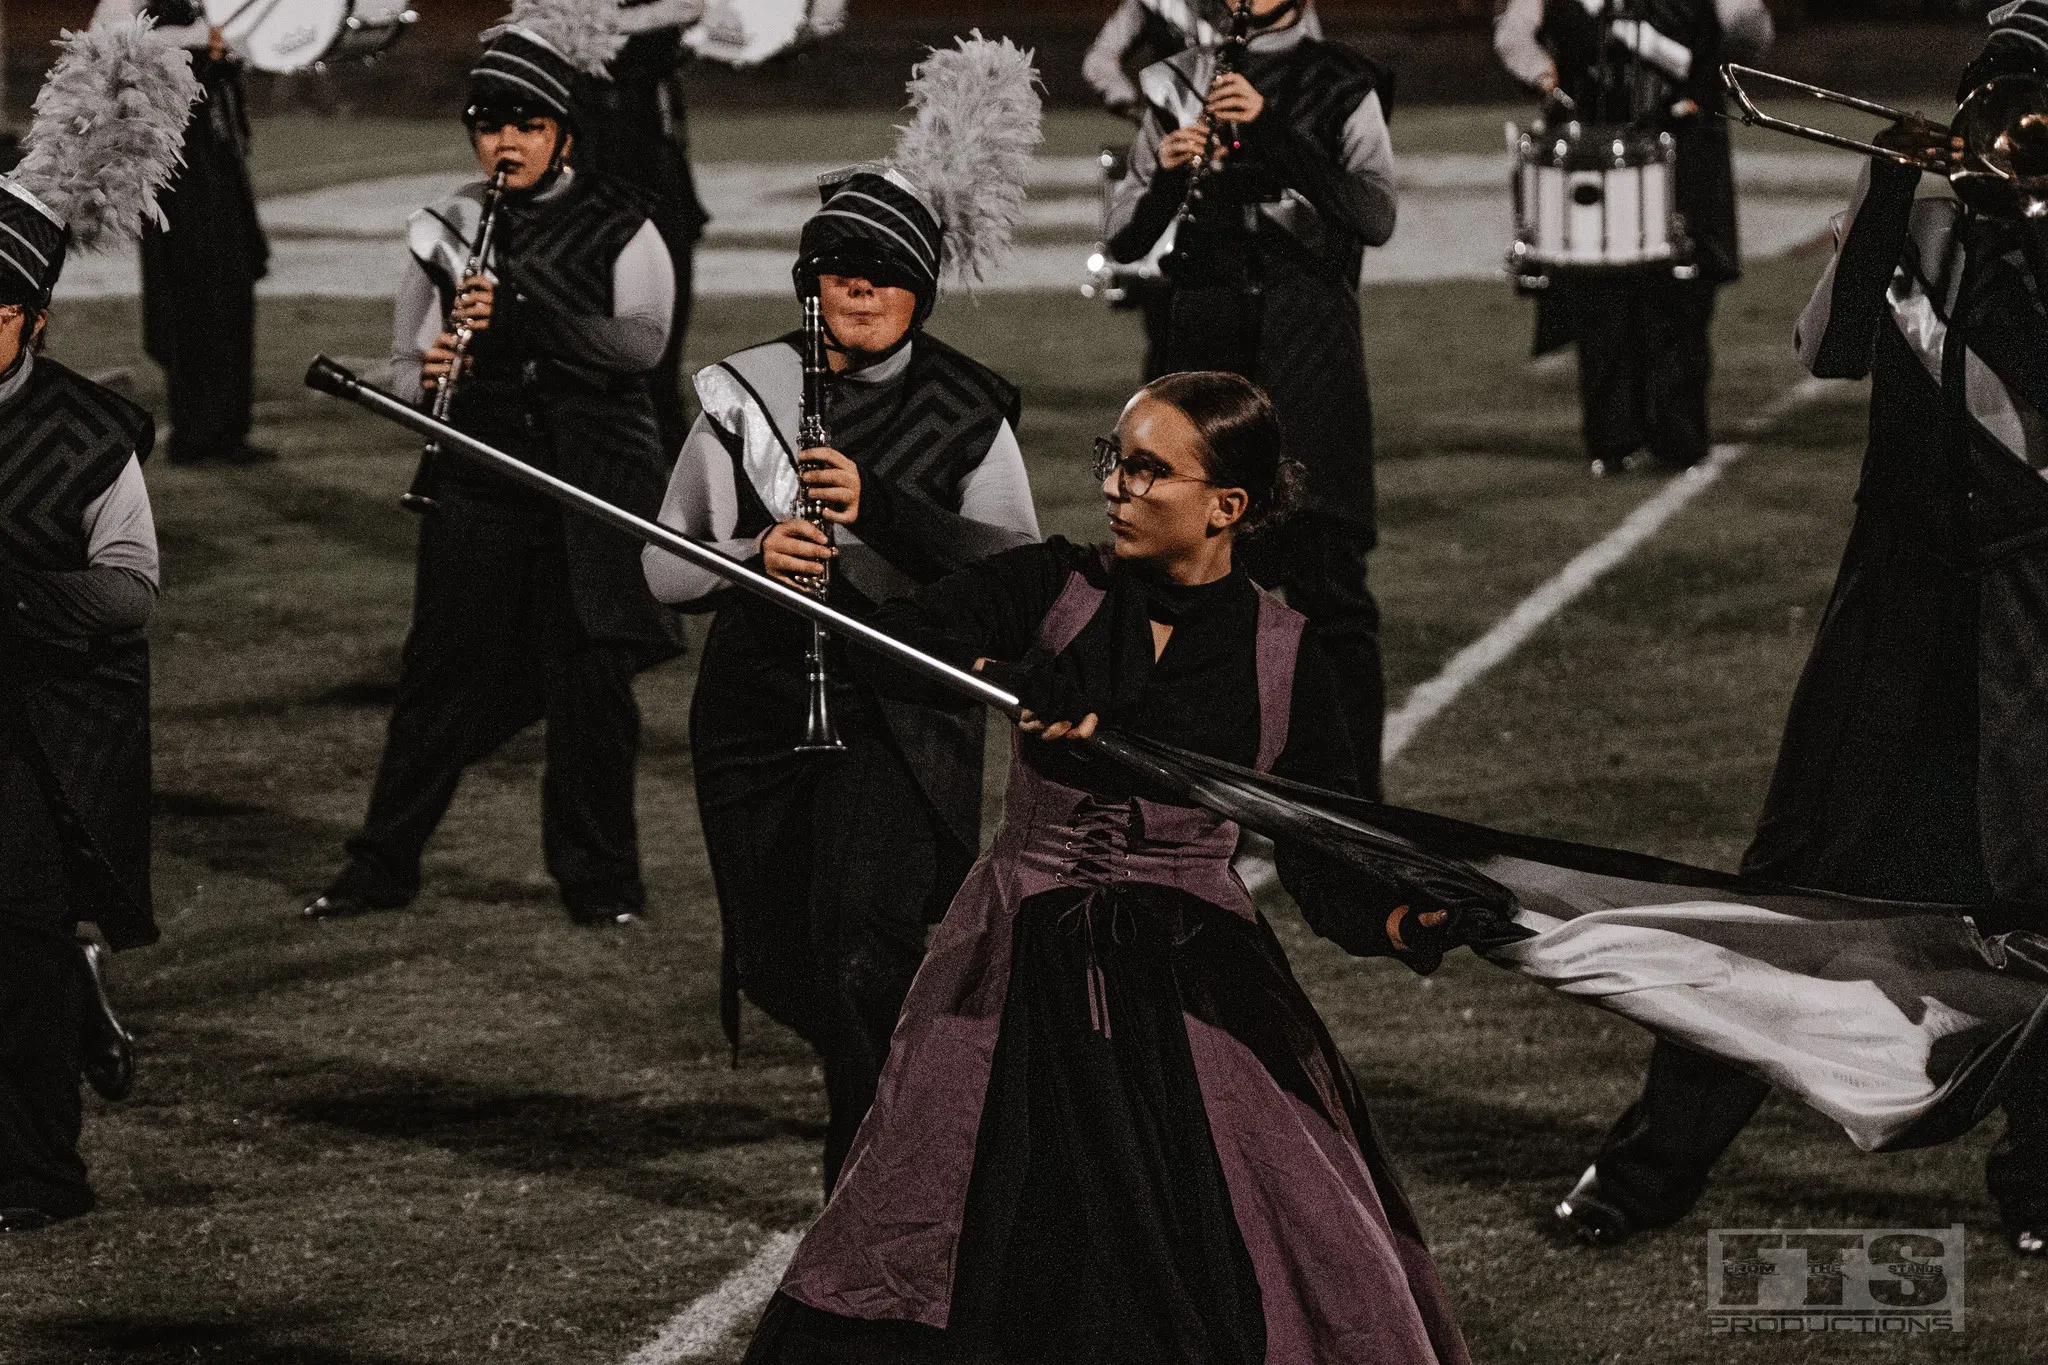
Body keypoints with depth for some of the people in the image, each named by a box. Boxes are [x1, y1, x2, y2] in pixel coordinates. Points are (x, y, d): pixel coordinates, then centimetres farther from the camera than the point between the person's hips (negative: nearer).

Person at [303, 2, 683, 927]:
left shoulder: (620, 231, -1)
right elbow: (405, 366, 11)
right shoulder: (449, 232, 7)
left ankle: (599, 880, 13)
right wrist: (428, 375, -13)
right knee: (444, 674, 3)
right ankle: (382, 867, 15)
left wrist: (522, 299, -23)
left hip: (594, 489, -2)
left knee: (589, 682, 1)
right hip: (480, 485, 2)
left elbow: (640, 345, -15)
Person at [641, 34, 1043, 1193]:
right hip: (755, 708, 3)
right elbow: (663, 567, 6)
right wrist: (753, 555, -15)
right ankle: (896, 1086, 43)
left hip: (899, 715, -3)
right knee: (779, 973, 12)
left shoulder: (967, 411, -3)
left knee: (862, 965, -19)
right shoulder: (746, 392, 3)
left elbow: (1021, 568, -14)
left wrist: (882, 508, -25)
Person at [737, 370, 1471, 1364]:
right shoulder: (1054, 591, 0)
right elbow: (895, 644, -11)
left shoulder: (1282, 661, -2)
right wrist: (1015, 683, -27)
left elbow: (1326, 868, -1)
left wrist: (1408, 920, -21)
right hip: (1025, 975, 1)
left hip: (1197, 992, -1)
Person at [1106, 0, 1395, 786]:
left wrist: (1270, 129, -18)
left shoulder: (1341, 88, 4)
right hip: (1206, 345, 3)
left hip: (1310, 348, -3)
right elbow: (1123, 242, 11)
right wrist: (1166, 175, -10)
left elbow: (1375, 216, -11)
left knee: (1328, 581, -7)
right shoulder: (1178, 88, 12)